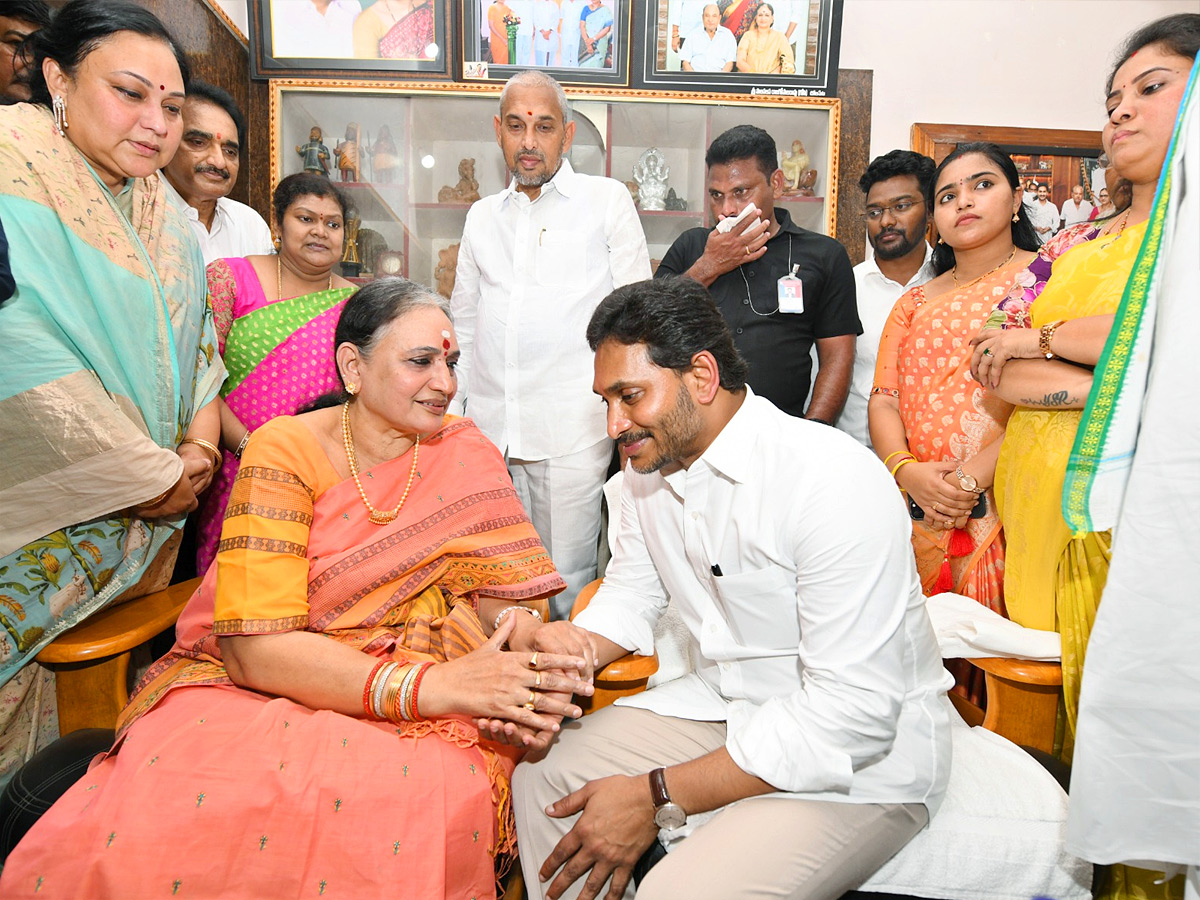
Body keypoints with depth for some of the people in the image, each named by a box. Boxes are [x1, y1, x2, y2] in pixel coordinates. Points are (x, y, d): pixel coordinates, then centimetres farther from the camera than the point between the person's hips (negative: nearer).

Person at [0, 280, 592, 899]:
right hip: (259, 687, -1)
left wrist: (530, 659, -25)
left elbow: (509, 597, -1)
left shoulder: (466, 454, 2)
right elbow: (254, 647, -16)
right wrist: (428, 685, -27)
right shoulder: (287, 450, -6)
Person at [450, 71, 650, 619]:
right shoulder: (482, 216, 17)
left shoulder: (606, 200, 5)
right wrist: (450, 411, 15)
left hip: (571, 434, -4)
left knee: (565, 585, 1)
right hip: (487, 430, 4)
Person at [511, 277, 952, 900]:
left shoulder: (836, 483, -27)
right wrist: (573, 650, -14)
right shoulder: (649, 469, -1)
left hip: (862, 758, -7)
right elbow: (630, 593, 11)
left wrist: (657, 798, -26)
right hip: (723, 705, 7)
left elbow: (854, 711, -29)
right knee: (541, 773, 0)